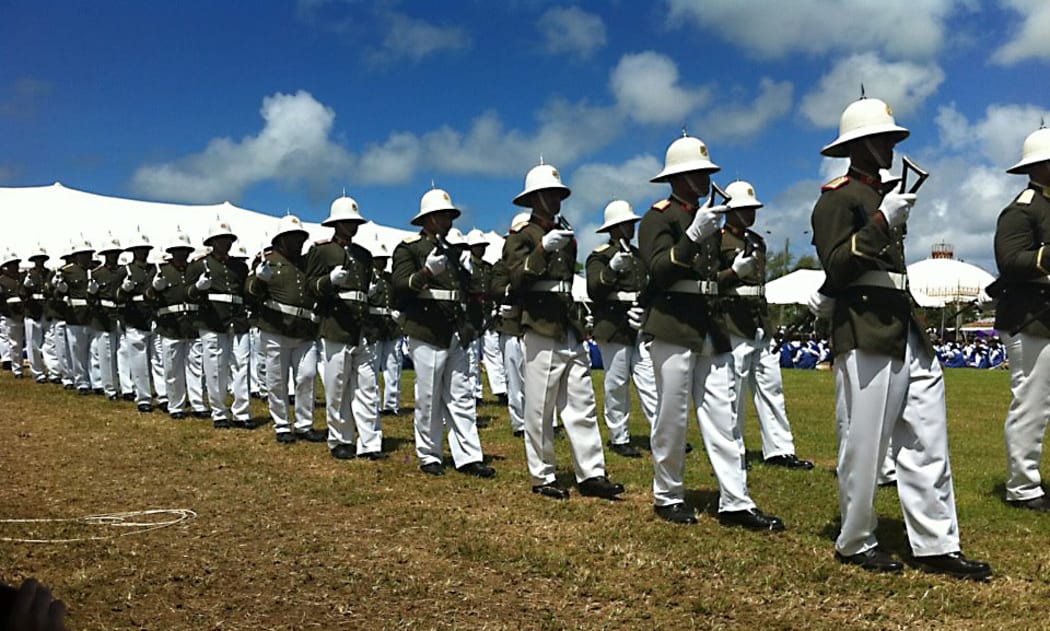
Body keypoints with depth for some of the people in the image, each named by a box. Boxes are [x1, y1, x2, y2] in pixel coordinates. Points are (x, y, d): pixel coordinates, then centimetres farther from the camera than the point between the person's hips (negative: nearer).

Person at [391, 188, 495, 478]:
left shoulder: (450, 252, 21)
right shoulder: (408, 248, -1)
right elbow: (400, 285, -15)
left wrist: (465, 326, 14)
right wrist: (426, 273, -31)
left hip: (454, 334, 7)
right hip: (426, 333, -7)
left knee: (461, 396, 4)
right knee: (429, 398, 0)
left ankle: (468, 457, 6)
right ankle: (429, 457, 11)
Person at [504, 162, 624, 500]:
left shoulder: (566, 237, 19)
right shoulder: (521, 236, -1)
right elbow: (516, 280, -16)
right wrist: (543, 249, -25)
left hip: (571, 332, 7)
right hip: (541, 332, -7)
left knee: (582, 405, 4)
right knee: (540, 409, -1)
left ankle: (591, 474, 7)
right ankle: (542, 477, 8)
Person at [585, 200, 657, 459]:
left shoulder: (638, 254, 19)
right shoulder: (600, 256, -2)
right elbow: (593, 290, -15)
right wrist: (611, 270, -30)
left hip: (640, 326, 6)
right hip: (613, 327, -6)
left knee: (649, 380, 1)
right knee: (617, 384, 0)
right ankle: (619, 438, 9)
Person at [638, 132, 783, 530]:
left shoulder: (706, 218, 20)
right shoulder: (658, 217, -4)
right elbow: (659, 270, -18)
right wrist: (694, 235, -26)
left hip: (712, 330, 7)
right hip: (673, 328, -7)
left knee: (722, 417, 3)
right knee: (672, 418, 0)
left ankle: (735, 503, 5)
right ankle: (667, 497, 15)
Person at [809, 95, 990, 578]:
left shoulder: (883, 196, 20)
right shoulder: (837, 198, -6)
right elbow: (837, 266, -17)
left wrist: (826, 296, 12)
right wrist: (882, 222, -23)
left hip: (905, 328, 9)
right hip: (865, 333, -9)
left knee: (926, 441, 7)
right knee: (864, 444, -1)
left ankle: (937, 546, 14)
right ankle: (856, 543, 14)